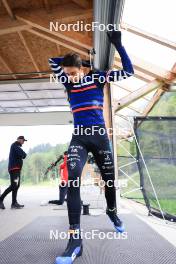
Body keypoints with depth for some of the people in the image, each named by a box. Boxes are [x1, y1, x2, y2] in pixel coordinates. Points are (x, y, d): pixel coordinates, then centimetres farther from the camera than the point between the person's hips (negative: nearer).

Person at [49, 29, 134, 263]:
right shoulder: (68, 83, 11)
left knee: (109, 178, 8)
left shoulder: (97, 77, 5)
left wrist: (118, 45, -1)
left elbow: (129, 71, 5)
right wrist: (71, 59, 15)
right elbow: (53, 62, 21)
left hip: (100, 135, 0)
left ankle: (112, 212, 37)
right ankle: (75, 237, -19)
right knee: (73, 178, -21)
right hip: (79, 137, 1)